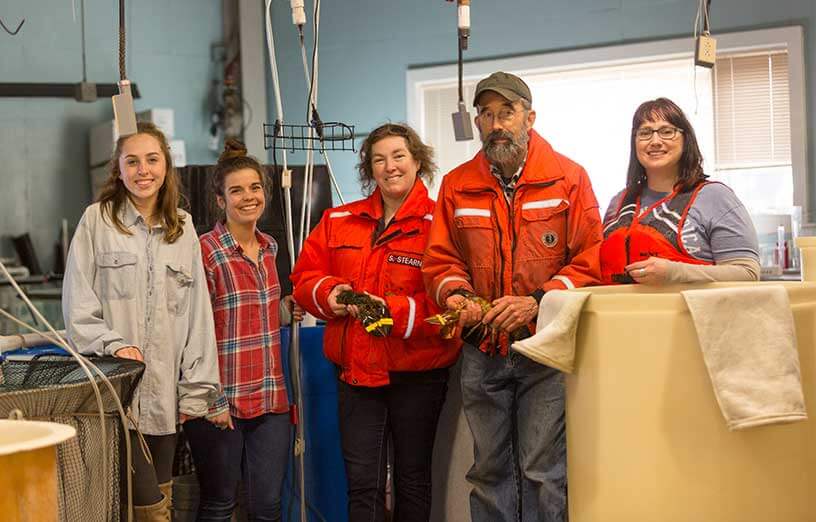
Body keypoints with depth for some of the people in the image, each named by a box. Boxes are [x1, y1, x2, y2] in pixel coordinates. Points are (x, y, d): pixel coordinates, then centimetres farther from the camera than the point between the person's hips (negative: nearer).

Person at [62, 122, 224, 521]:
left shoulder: (182, 227, 11)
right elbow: (78, 304, -1)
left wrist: (197, 388, 6)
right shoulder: (97, 220, 0)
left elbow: (197, 310, 10)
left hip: (165, 388, 4)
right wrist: (113, 345, -14)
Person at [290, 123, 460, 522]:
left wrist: (392, 310, -24)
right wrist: (327, 293, -9)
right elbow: (304, 277, 11)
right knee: (362, 484, 5)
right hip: (356, 371, 4)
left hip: (417, 373, -4)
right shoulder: (338, 221, 8)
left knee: (413, 479, 14)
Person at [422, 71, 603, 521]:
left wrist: (538, 302, -18)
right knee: (489, 468, 11)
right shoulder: (457, 185, 7)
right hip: (482, 352, 3)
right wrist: (456, 296, -12)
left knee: (543, 470, -1)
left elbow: (591, 260, -6)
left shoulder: (568, 178, -2)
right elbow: (439, 260, 9)